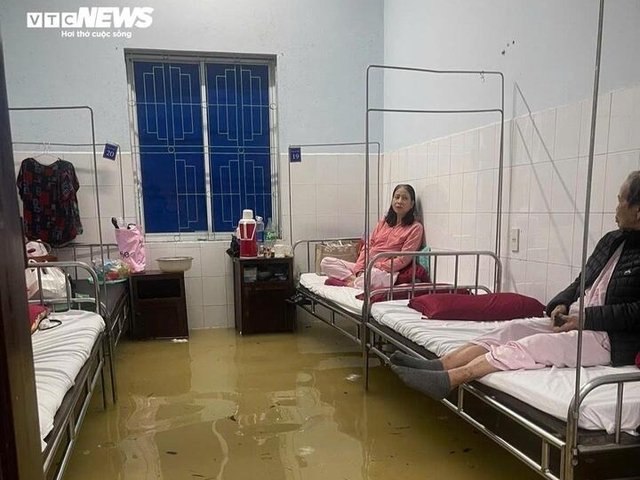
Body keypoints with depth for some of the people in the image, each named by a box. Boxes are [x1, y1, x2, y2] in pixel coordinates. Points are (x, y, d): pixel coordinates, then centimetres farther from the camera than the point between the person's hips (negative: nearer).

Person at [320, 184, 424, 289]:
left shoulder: (415, 227, 1)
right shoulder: (383, 222, 19)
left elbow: (402, 260, -7)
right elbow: (367, 246, 12)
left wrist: (375, 267, -13)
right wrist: (360, 269, -5)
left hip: (386, 271, -6)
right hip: (365, 267, 6)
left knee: (373, 275, -44)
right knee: (326, 262, -11)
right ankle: (356, 279, -23)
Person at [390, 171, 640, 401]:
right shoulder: (612, 240, 16)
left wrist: (584, 318, -18)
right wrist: (561, 304, 1)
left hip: (609, 338, -7)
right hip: (574, 320, 7)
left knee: (529, 345, -27)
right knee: (513, 328, -14)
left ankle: (449, 379, -36)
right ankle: (439, 365, -26)